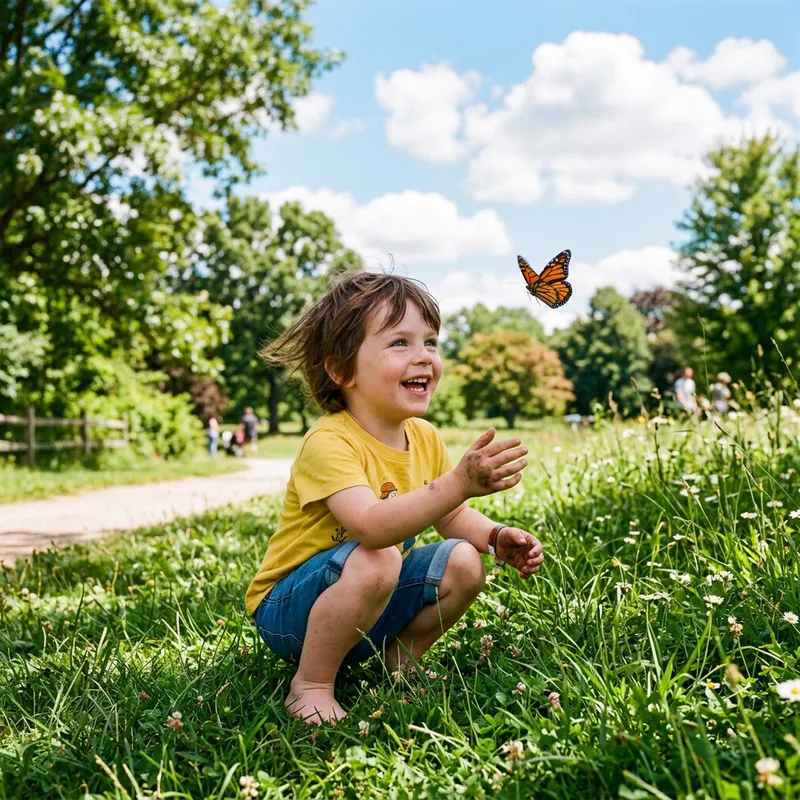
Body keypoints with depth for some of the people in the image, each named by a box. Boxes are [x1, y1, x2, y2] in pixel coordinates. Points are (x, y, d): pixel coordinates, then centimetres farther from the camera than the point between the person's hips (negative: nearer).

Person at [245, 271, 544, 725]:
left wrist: (496, 537, -12)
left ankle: (400, 659, 13)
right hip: (289, 610, -7)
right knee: (374, 562, -35)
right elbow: (372, 526, -43)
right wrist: (459, 482, -52)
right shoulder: (329, 442, -27)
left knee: (463, 563, -9)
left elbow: (451, 517, 9)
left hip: (375, 604, 7)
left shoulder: (425, 438, -2)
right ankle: (311, 684, -15)